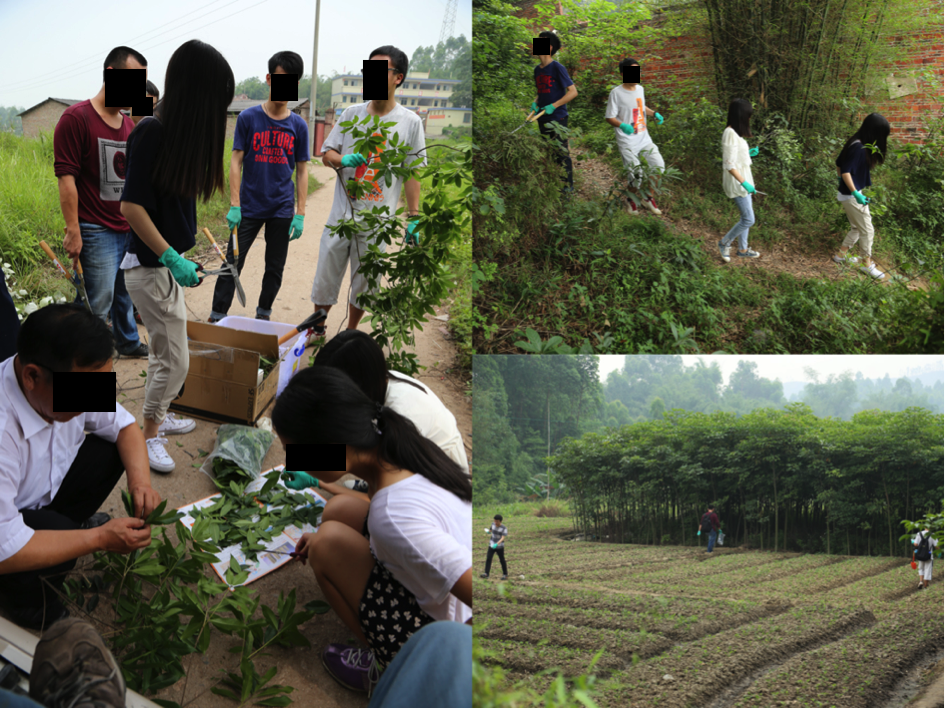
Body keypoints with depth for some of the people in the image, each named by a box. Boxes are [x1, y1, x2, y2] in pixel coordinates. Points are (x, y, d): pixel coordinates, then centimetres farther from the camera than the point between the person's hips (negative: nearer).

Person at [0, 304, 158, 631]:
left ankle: (71, 523, 16)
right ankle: (31, 602, -1)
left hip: (44, 493, 7)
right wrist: (100, 539, -30)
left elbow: (123, 425, -1)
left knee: (112, 449, -8)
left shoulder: (75, 379, -19)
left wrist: (140, 479, -21)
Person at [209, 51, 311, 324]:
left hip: (282, 210, 2)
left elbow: (302, 170, 5)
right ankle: (216, 319, 8)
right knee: (232, 263, -1)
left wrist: (300, 214, -1)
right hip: (249, 207, -2)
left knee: (275, 268, 10)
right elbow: (236, 161, -3)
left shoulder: (298, 125, 2)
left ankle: (263, 317, 26)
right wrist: (234, 206, -10)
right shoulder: (248, 118, -3)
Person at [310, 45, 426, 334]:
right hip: (341, 215, 2)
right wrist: (343, 159, -16)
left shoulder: (410, 122, -3)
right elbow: (327, 154, 8)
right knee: (326, 276, 8)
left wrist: (413, 217, -4)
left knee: (363, 283, 10)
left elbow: (413, 174, -1)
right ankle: (317, 330, 27)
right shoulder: (352, 114, 4)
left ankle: (350, 333, 30)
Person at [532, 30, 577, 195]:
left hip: (557, 118, -7)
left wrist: (553, 106, -21)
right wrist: (535, 103, 2)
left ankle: (568, 186, 7)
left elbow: (573, 92, -14)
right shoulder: (538, 69, 10)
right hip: (543, 118, 8)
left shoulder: (557, 68, -12)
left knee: (561, 153, -3)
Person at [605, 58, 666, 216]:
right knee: (636, 176, -8)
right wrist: (622, 125, -31)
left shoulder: (639, 89, 8)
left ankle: (649, 198, 20)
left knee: (658, 166, -2)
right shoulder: (616, 93, -13)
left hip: (644, 138, 7)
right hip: (627, 142, -6)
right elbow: (609, 117, -13)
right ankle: (631, 201, 23)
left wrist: (654, 114, 9)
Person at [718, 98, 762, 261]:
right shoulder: (730, 134, -23)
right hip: (737, 181, -10)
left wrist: (748, 153, 9)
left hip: (744, 179, 10)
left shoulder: (736, 132, 6)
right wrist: (744, 183, -26)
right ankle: (725, 243, 13)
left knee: (746, 217, 17)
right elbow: (729, 165, -25)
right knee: (748, 220, -4)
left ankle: (743, 249, 30)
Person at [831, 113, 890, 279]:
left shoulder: (855, 143, 4)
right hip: (850, 195, -9)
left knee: (857, 227, 21)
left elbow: (839, 163, 15)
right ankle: (867, 264, 13)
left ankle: (841, 255, 31)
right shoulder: (859, 148, -24)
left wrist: (840, 181, 28)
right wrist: (856, 193, -24)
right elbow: (846, 171, -26)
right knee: (867, 229, 2)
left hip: (847, 192, 9)